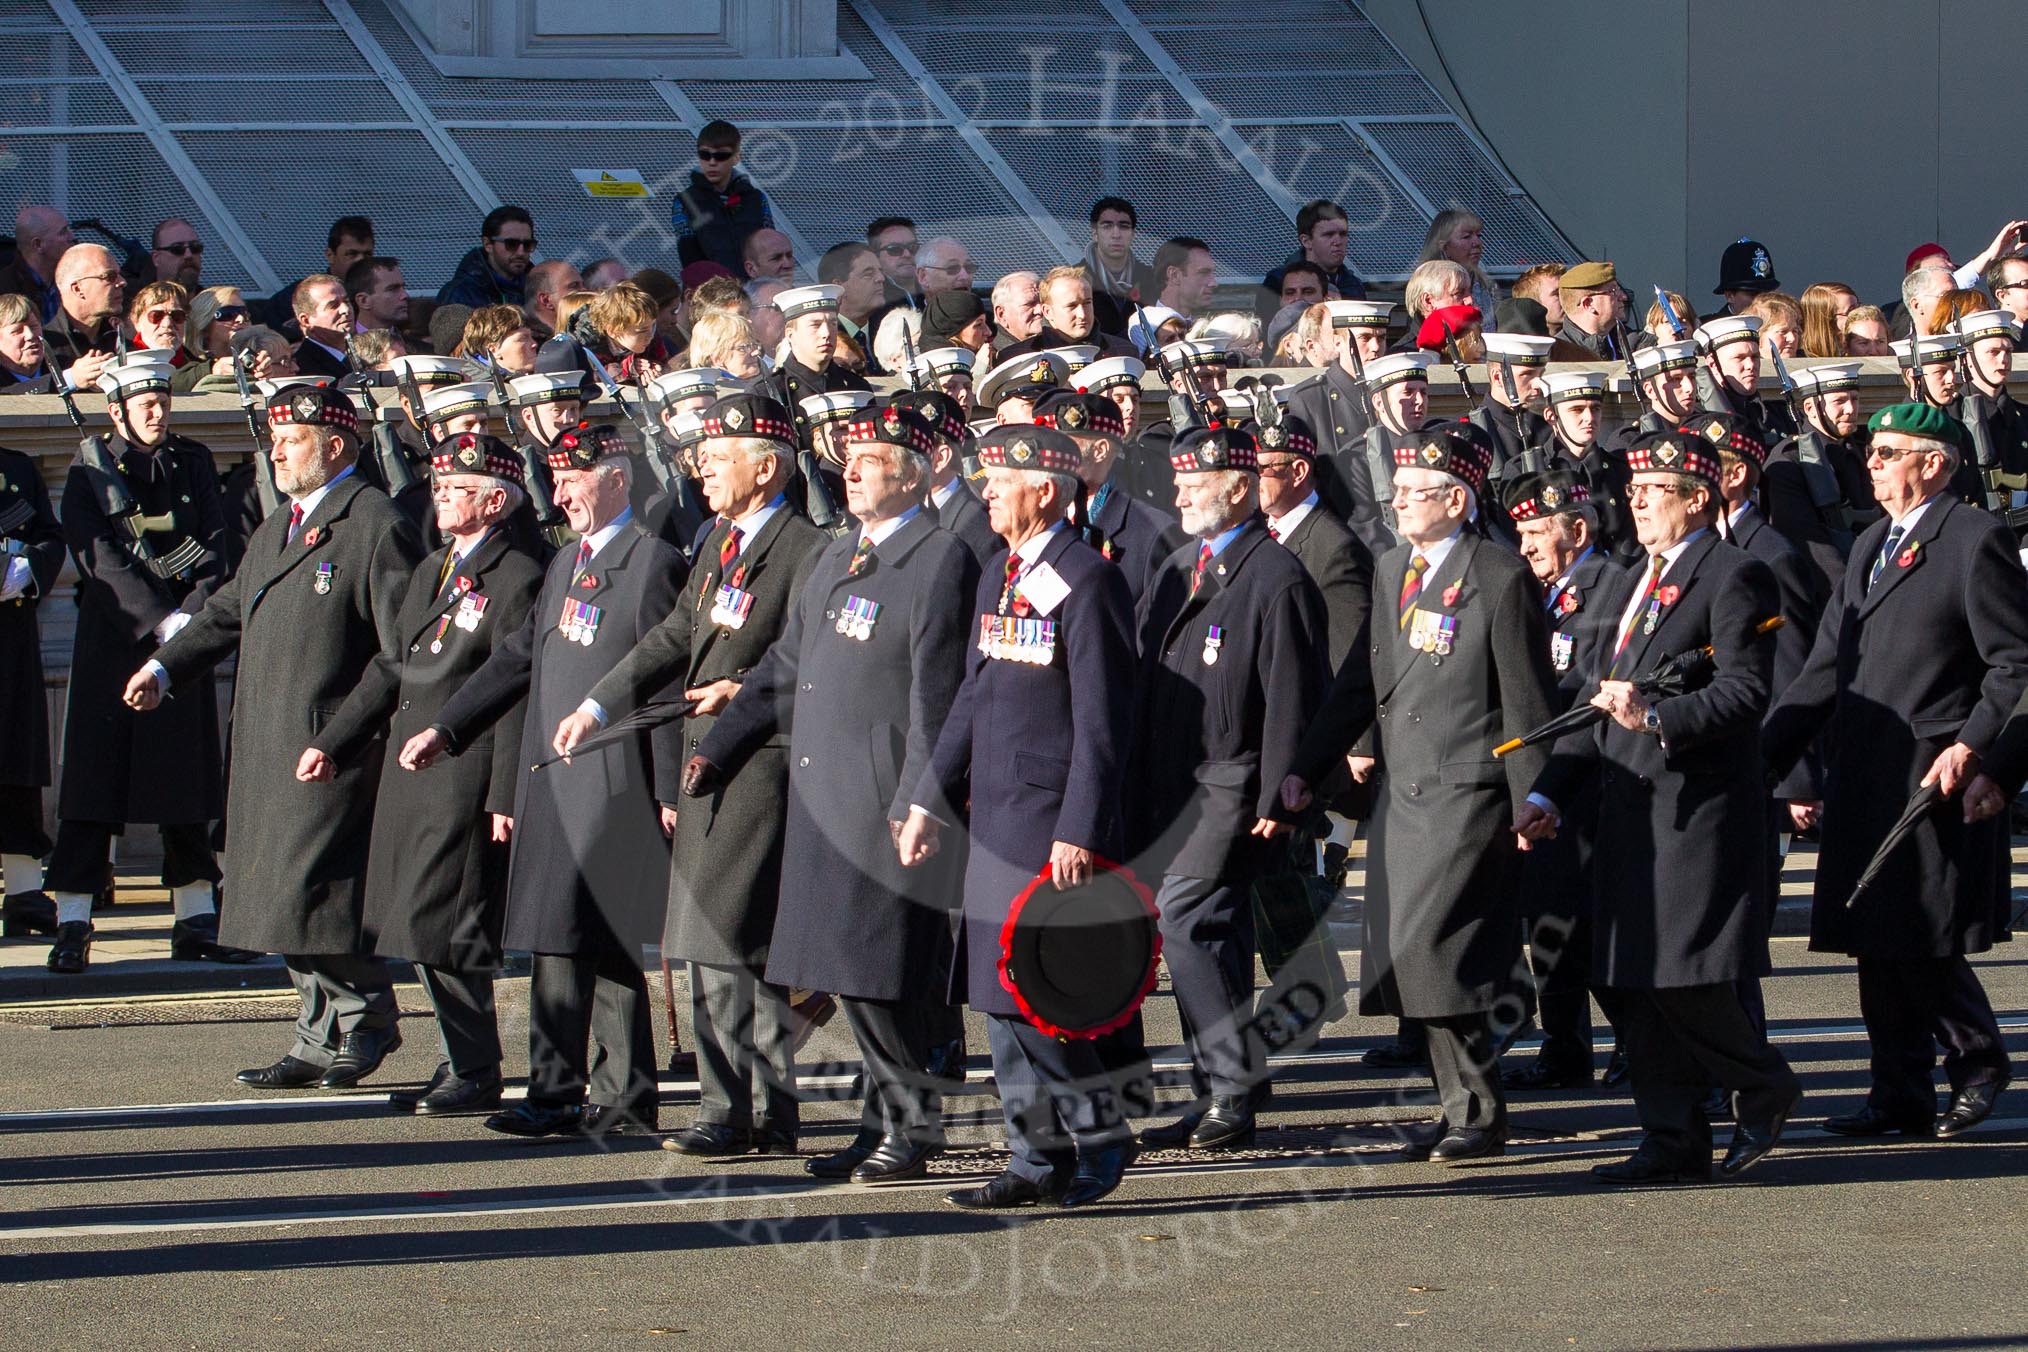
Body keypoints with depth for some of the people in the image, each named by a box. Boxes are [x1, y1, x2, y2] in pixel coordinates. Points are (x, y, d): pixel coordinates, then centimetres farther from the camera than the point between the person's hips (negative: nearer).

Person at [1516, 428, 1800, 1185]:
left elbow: (1745, 690, -16)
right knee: (1626, 985, 5)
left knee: (1685, 984, -11)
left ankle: (1765, 1089, 12)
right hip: (1627, 811, 9)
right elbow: (1596, 703, 22)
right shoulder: (1625, 587, 21)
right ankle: (1675, 1142, 10)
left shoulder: (1734, 578, -6)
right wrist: (1550, 795, 13)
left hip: (1698, 811, -9)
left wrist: (1659, 718, -28)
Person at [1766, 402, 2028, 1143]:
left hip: (1933, 775, -8)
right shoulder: (1870, 546, 19)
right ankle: (1901, 1095, 12)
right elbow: (1828, 666, 19)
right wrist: (1765, 754, 12)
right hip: (1864, 780, 8)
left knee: (1921, 943, -8)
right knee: (1877, 945, 7)